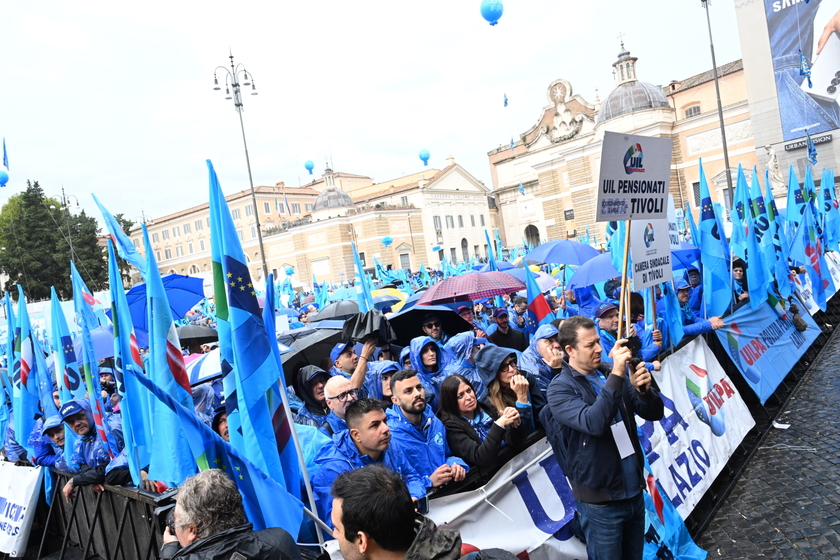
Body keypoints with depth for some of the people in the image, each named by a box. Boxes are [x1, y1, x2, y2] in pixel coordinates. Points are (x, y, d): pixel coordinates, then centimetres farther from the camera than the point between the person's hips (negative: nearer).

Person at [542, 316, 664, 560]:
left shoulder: (610, 375, 2)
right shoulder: (560, 388, -14)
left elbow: (654, 413, 2)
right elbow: (593, 423, -29)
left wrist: (644, 389, -19)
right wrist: (616, 375, -31)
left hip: (634, 490, 6)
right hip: (600, 500, -5)